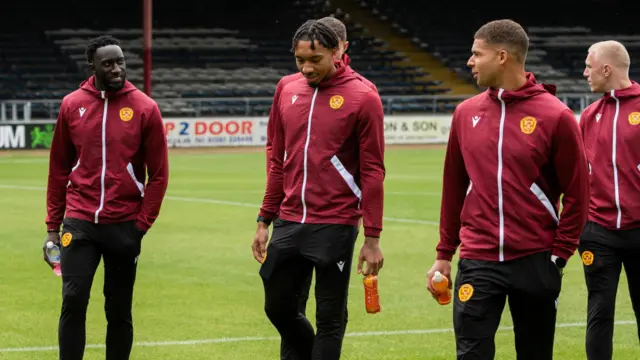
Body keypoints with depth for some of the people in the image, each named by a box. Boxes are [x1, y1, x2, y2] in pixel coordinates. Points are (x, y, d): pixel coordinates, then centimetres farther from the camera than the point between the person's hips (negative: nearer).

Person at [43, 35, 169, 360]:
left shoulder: (144, 108, -2)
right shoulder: (71, 105, 3)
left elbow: (158, 173, 0)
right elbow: (58, 168, 9)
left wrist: (142, 223, -5)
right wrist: (53, 225, 7)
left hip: (125, 225, 0)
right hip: (80, 222, 1)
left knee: (119, 311, 7)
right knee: (73, 301, -9)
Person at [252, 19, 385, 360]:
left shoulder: (362, 97, -8)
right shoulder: (288, 93, 9)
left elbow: (372, 172, -8)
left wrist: (372, 237, -10)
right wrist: (264, 221, 13)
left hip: (334, 228, -6)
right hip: (288, 225, 6)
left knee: (329, 319, 0)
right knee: (278, 308, 12)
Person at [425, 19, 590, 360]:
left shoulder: (555, 116, -7)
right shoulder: (466, 113, 6)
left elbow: (576, 194, -3)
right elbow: (454, 188, 12)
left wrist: (559, 255, -6)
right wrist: (444, 254, 12)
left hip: (535, 263, -2)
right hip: (477, 262, 3)